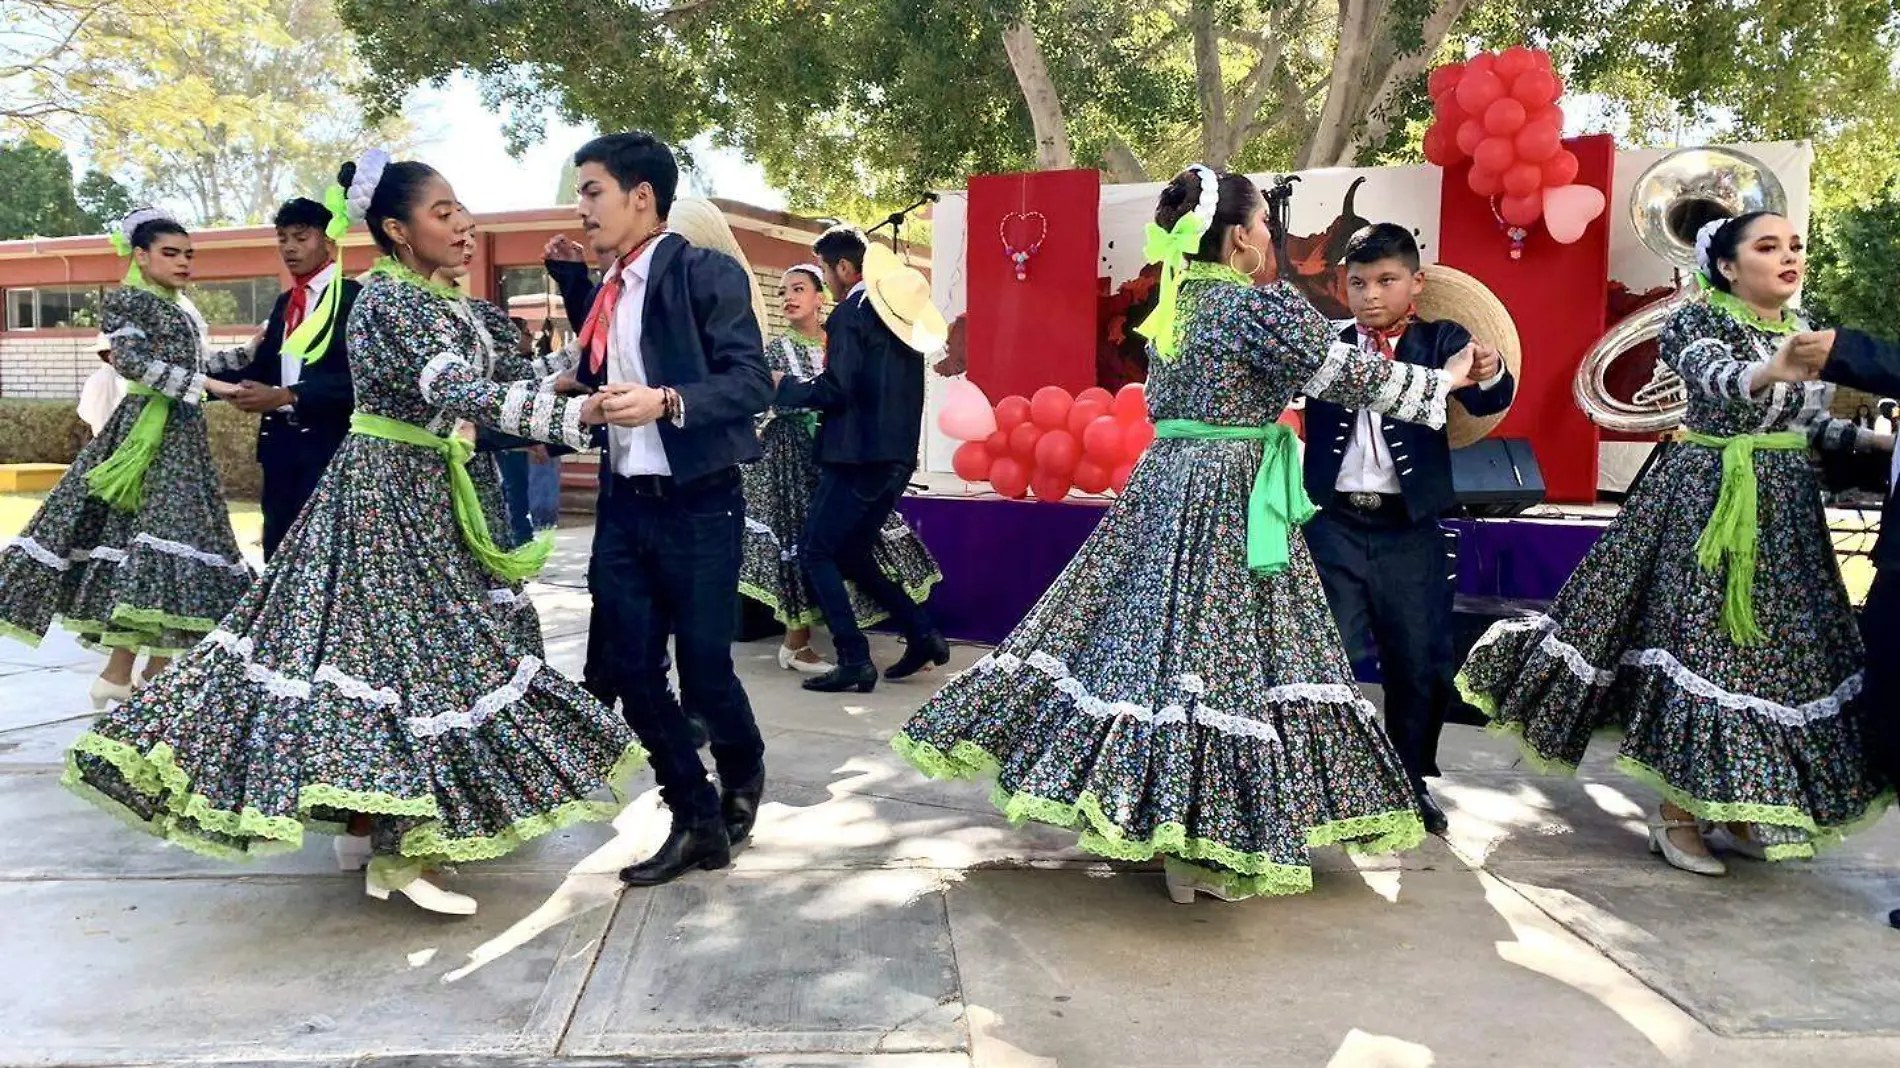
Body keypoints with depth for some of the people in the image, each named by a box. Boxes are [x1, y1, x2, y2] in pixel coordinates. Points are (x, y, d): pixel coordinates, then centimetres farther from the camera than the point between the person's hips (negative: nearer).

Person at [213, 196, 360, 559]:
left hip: (331, 444, -7)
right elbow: (262, 368, 13)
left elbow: (356, 377, -18)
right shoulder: (285, 302, 17)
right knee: (278, 553, 11)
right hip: (282, 442, 7)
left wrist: (286, 396, -23)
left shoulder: (355, 297, -7)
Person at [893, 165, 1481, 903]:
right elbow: (1348, 377, -8)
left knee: (1153, 632, 10)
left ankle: (1156, 816, 18)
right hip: (1233, 502, -7)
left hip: (1161, 484, 8)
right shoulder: (1264, 304, -10)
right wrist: (1442, 381, 6)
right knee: (1223, 650, -3)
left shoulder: (1171, 306, 12)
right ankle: (1206, 848, 4)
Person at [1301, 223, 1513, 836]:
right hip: (1334, 525, 0)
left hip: (1409, 527, 0)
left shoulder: (1439, 341, 3)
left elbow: (1486, 401, -12)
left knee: (1420, 662, 8)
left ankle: (1411, 782, 27)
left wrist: (1490, 374, -33)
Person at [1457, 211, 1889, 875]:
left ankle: (1737, 811, 18)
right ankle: (1676, 816, 3)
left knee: (1774, 647, 7)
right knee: (1695, 638, -8)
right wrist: (1773, 370, -48)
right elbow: (1714, 376, -29)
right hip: (1703, 499, -7)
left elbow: (1812, 423, 17)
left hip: (1784, 506, 7)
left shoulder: (1806, 332, 12)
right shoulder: (1697, 322, -7)